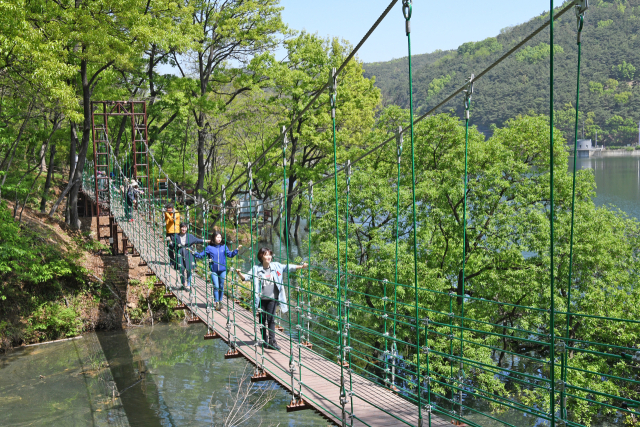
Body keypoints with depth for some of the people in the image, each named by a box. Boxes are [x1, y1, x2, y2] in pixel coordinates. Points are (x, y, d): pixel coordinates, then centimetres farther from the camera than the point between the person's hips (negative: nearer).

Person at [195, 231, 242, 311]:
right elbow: (201, 255, 3)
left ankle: (220, 301, 25)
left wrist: (237, 249, -4)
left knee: (221, 286, 10)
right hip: (214, 271, -2)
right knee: (216, 286, -5)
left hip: (222, 270, 2)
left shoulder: (224, 247, 3)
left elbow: (230, 254, 5)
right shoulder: (209, 248, -2)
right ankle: (217, 303, 4)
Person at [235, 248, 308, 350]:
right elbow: (246, 276, -10)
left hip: (272, 298, 1)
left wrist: (301, 266, -4)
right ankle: (264, 341, 22)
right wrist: (239, 273, -29)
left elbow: (288, 267, 3)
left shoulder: (276, 266, 1)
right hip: (261, 299, -1)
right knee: (262, 319, 9)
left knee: (271, 319, -4)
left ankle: (272, 341, -2)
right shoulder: (256, 269, -5)